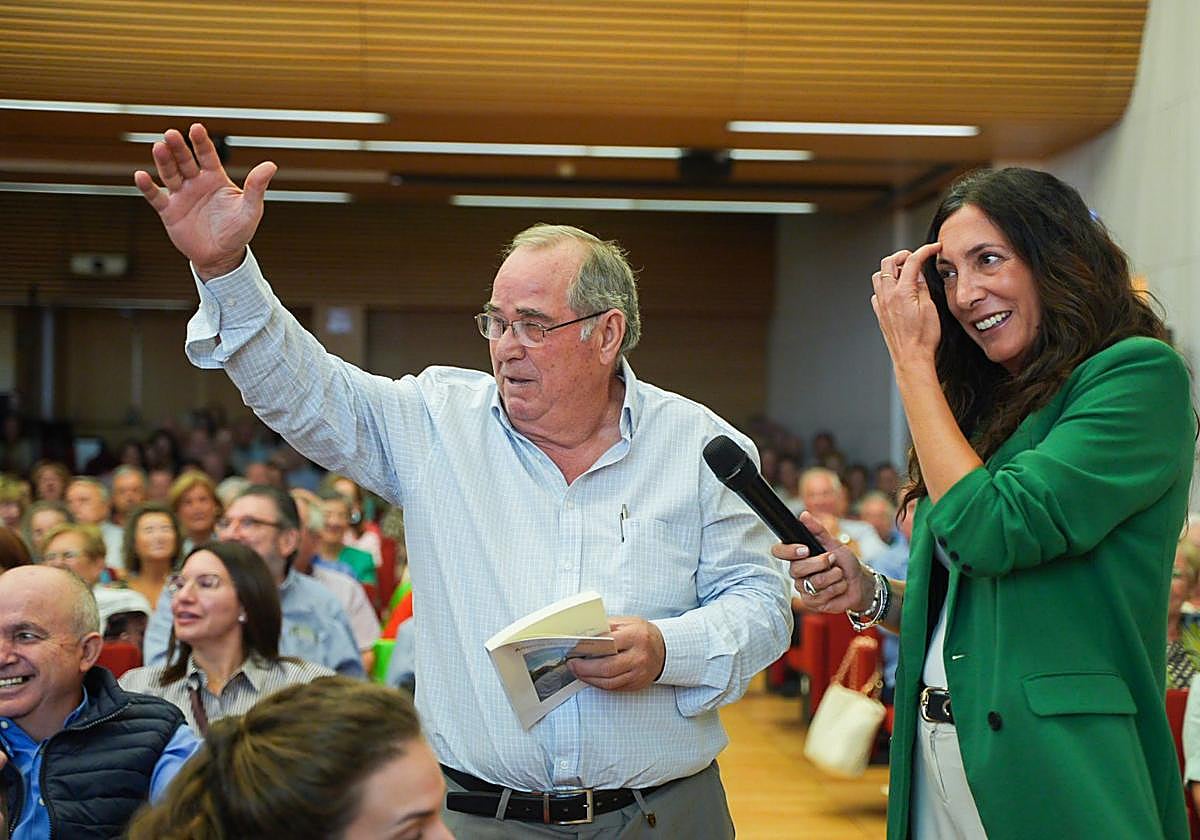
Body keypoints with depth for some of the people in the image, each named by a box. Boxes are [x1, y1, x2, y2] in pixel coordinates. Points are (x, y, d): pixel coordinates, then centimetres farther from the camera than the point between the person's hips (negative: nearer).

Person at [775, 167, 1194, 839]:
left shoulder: (1140, 374, -10)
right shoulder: (990, 406, 12)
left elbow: (994, 532, -21)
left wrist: (912, 362, -11)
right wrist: (871, 595, -2)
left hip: (1057, 771, -7)